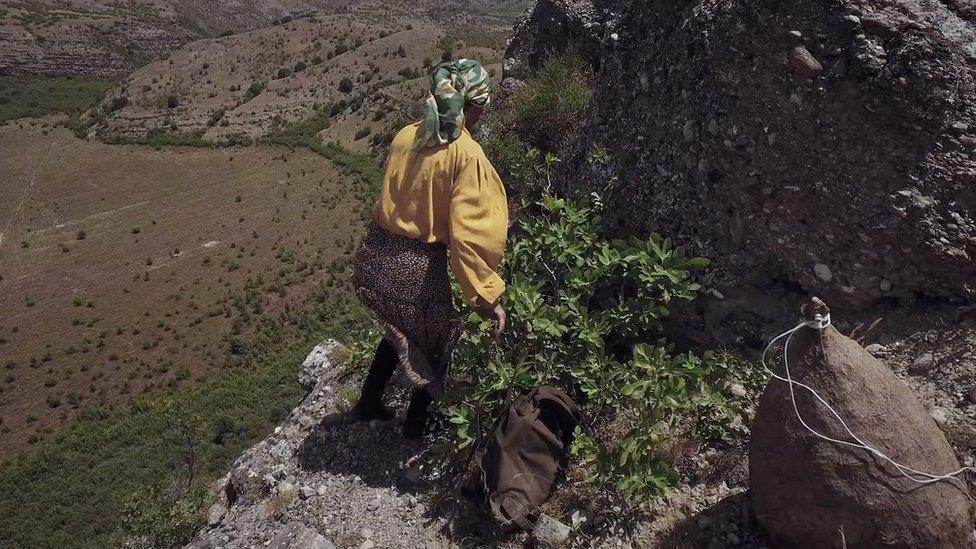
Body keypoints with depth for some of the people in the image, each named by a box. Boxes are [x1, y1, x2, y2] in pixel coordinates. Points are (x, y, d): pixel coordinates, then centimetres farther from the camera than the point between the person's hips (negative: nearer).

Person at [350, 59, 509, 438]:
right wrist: (487, 296, -18)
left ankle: (368, 404, 43)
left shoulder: (406, 136, 1)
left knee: (401, 331, 30)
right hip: (417, 267, -6)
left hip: (376, 253, 6)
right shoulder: (467, 155, -17)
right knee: (435, 341, 20)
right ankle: (416, 423, 38)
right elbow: (468, 233, -22)